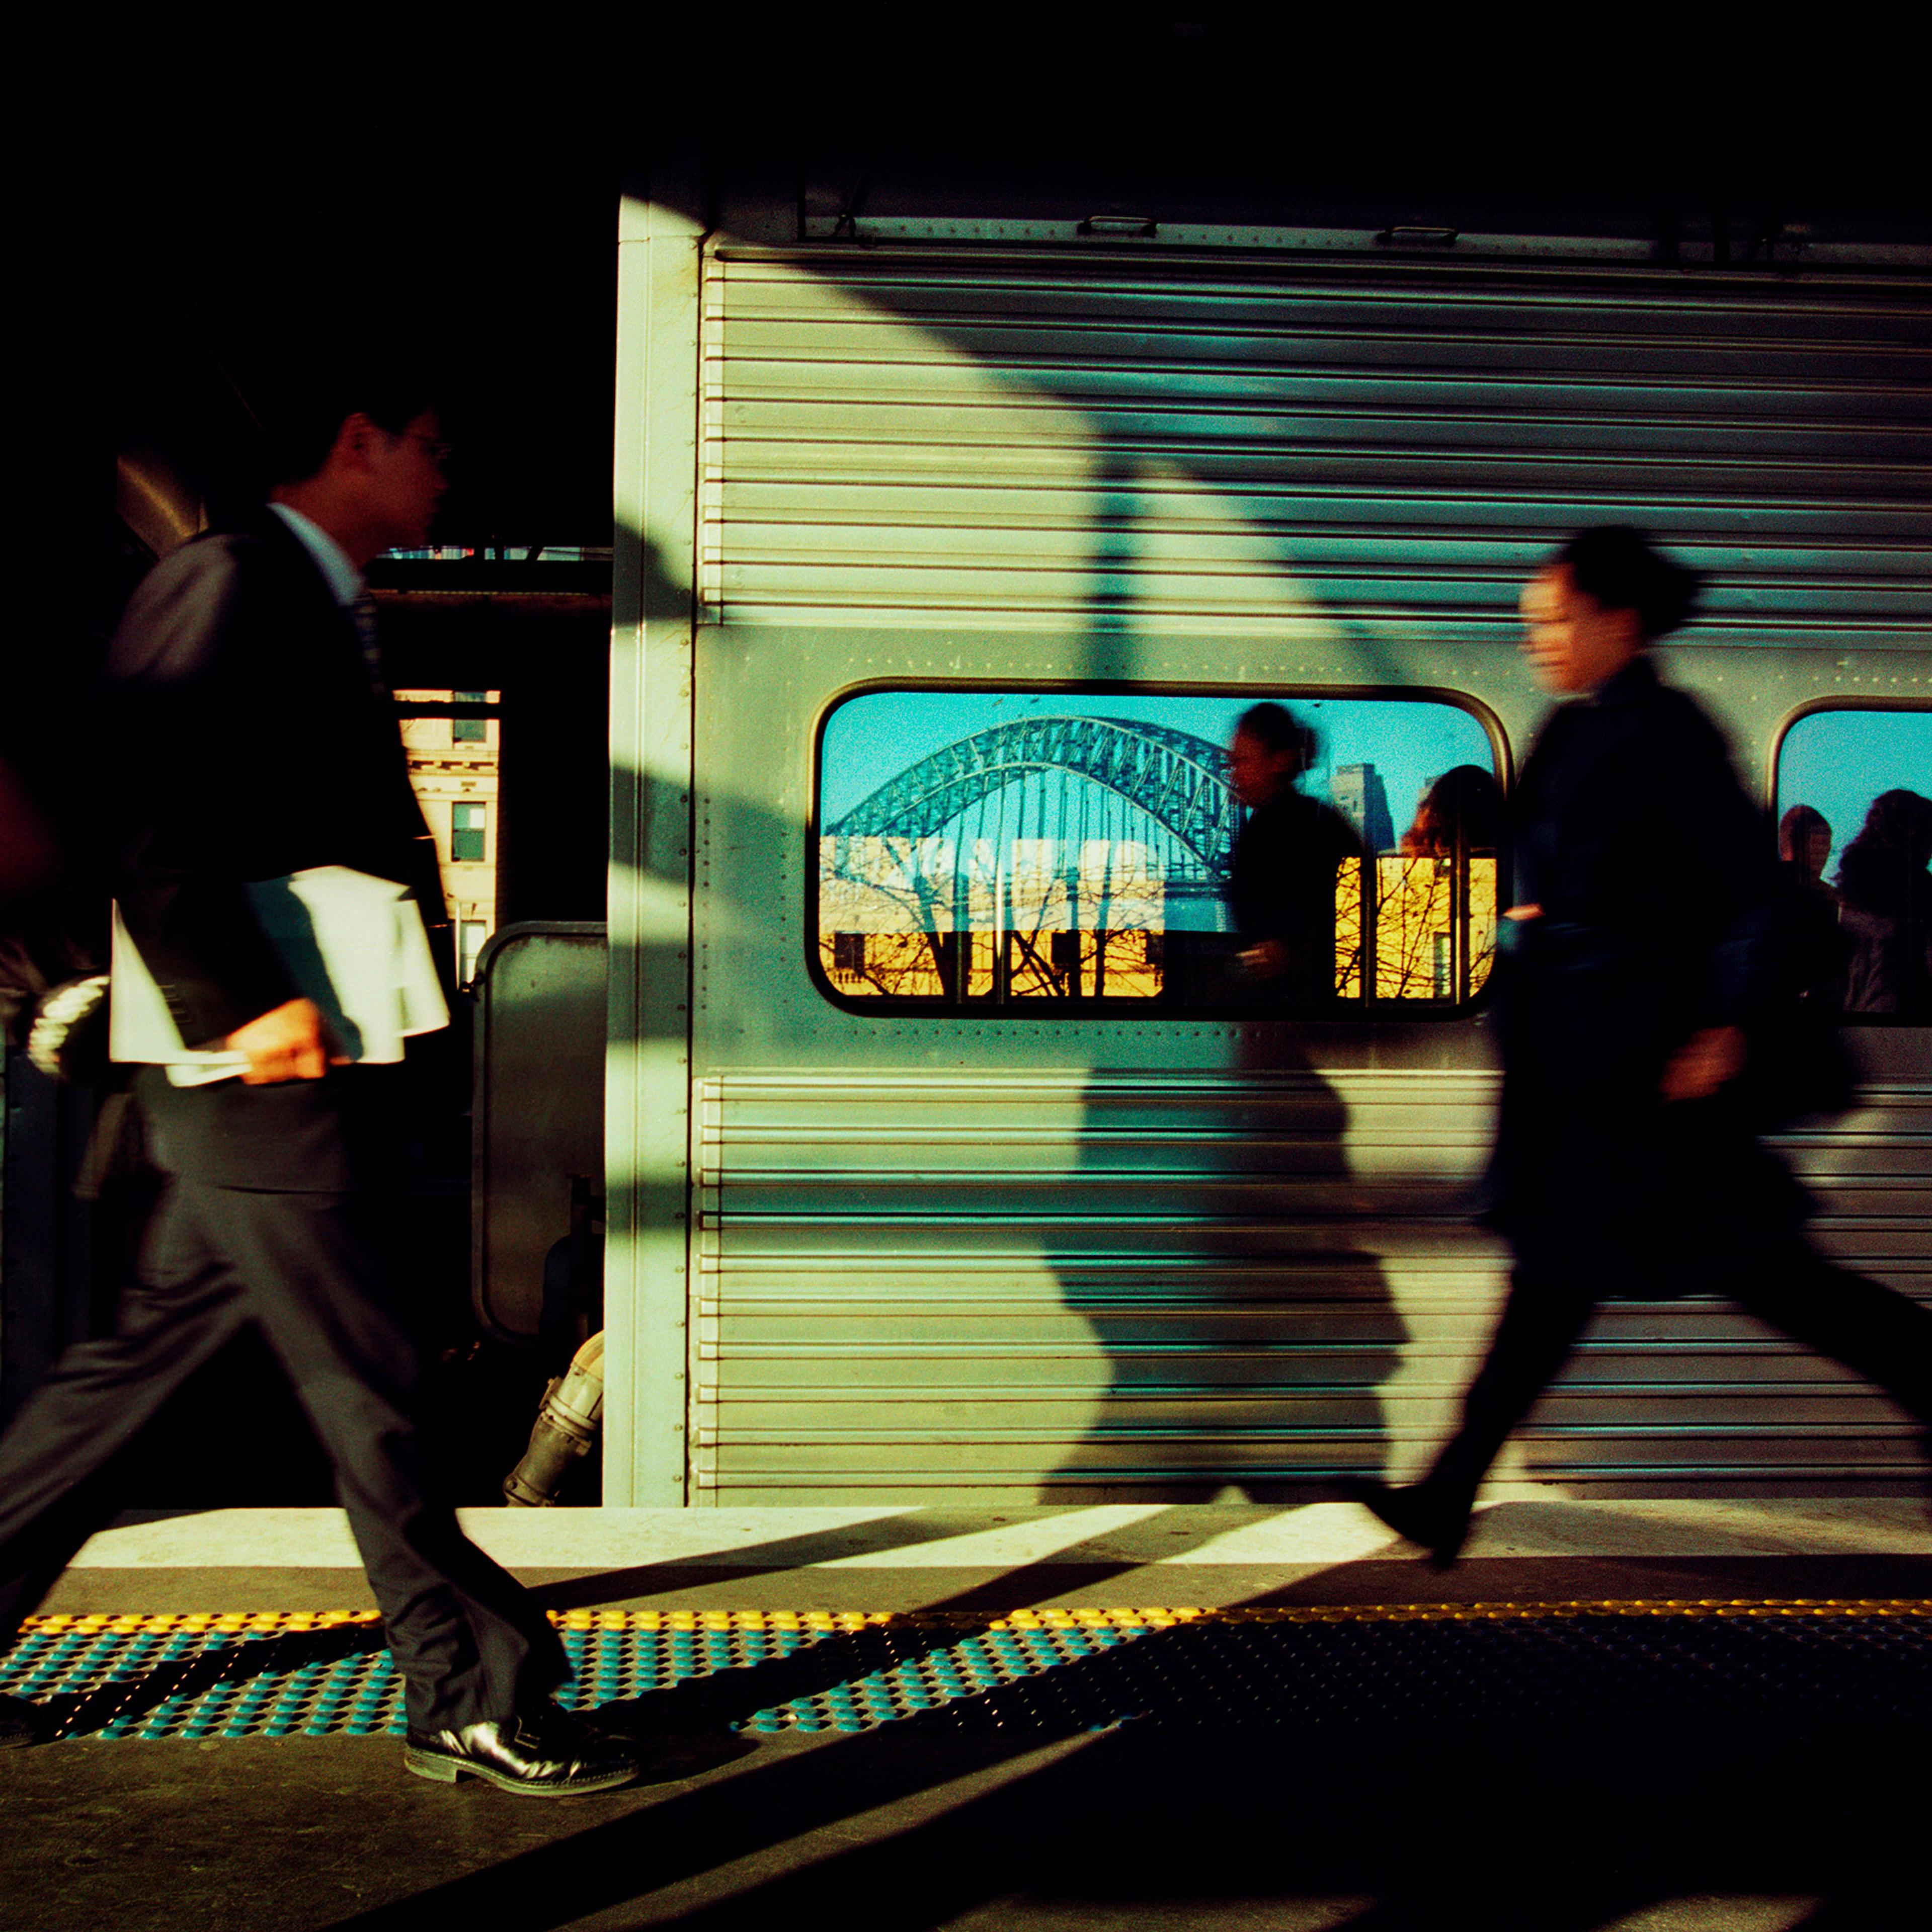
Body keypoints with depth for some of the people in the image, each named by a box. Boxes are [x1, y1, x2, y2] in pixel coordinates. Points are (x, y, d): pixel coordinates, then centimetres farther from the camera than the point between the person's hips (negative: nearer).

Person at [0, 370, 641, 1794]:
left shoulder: (329, 611, 21)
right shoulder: (229, 583, -9)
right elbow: (139, 808, -19)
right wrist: (242, 1004, -23)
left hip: (319, 1063, 10)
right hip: (260, 1069, -10)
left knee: (146, 1358, 15)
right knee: (363, 1383, -3)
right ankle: (477, 1699, 6)